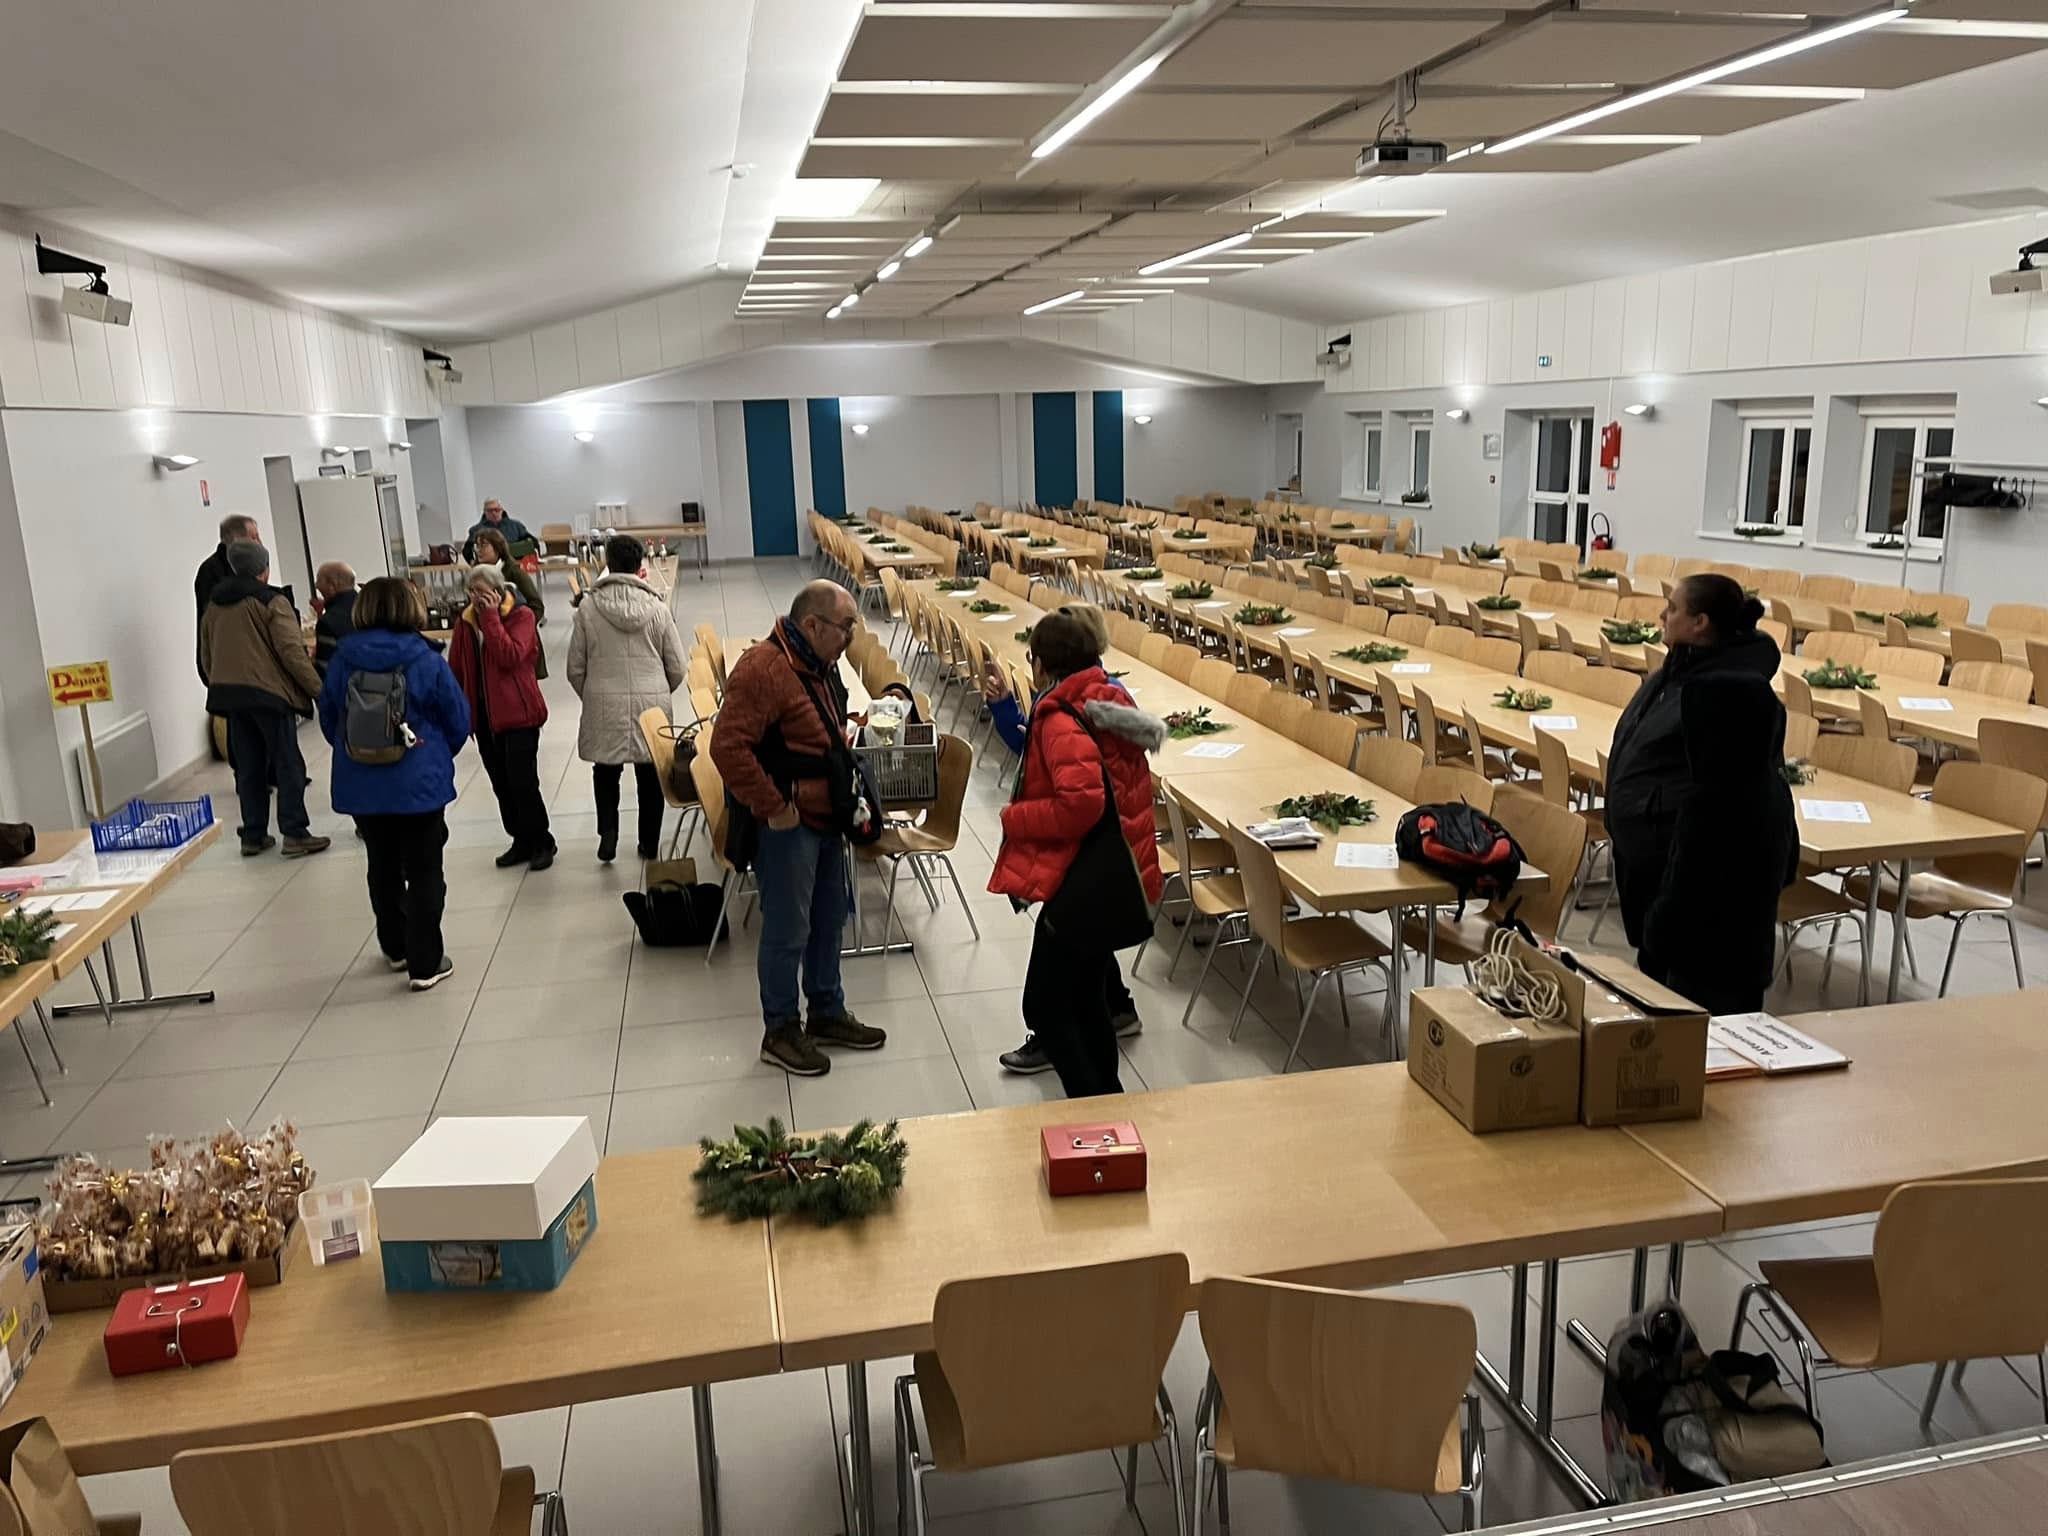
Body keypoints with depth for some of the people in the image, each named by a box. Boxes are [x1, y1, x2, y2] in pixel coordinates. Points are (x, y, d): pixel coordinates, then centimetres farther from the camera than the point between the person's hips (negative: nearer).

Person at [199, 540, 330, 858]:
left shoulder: (213, 605, 14)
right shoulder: (272, 601, -7)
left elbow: (206, 657, 19)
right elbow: (291, 651, -14)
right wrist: (317, 688, -10)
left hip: (229, 694, 6)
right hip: (268, 691, -6)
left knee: (248, 767, 12)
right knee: (288, 764, 0)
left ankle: (253, 836, 16)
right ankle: (295, 834, -3)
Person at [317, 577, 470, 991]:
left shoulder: (342, 660, -5)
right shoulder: (426, 661, -13)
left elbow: (328, 720, 6)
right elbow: (458, 721, -5)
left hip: (361, 786, 4)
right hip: (419, 784, -4)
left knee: (383, 868, 19)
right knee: (424, 872, 4)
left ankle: (395, 948, 33)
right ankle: (426, 964, 6)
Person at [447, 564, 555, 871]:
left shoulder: (521, 616, -8)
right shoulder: (465, 622, 5)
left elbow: (510, 657, -23)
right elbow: (456, 668, 10)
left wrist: (491, 617, -20)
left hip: (517, 713, -5)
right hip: (483, 716, 5)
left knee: (522, 782, -5)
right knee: (501, 785, 11)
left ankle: (542, 843, 9)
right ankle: (521, 842, 24)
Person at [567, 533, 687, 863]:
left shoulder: (588, 609, -6)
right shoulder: (657, 607, -6)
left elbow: (576, 669, -1)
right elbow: (677, 668, -1)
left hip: (604, 705, 0)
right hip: (652, 704, 0)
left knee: (606, 770, 19)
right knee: (650, 775, 13)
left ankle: (608, 833, 6)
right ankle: (649, 843, 23)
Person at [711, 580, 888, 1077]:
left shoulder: (820, 665, 10)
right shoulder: (762, 669, -22)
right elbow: (728, 746, -26)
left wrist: (846, 744, 9)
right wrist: (773, 807, -23)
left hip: (826, 817, 10)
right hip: (787, 825, -10)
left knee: (828, 921, 19)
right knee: (788, 932, 2)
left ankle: (827, 1013, 34)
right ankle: (780, 1032, 17)